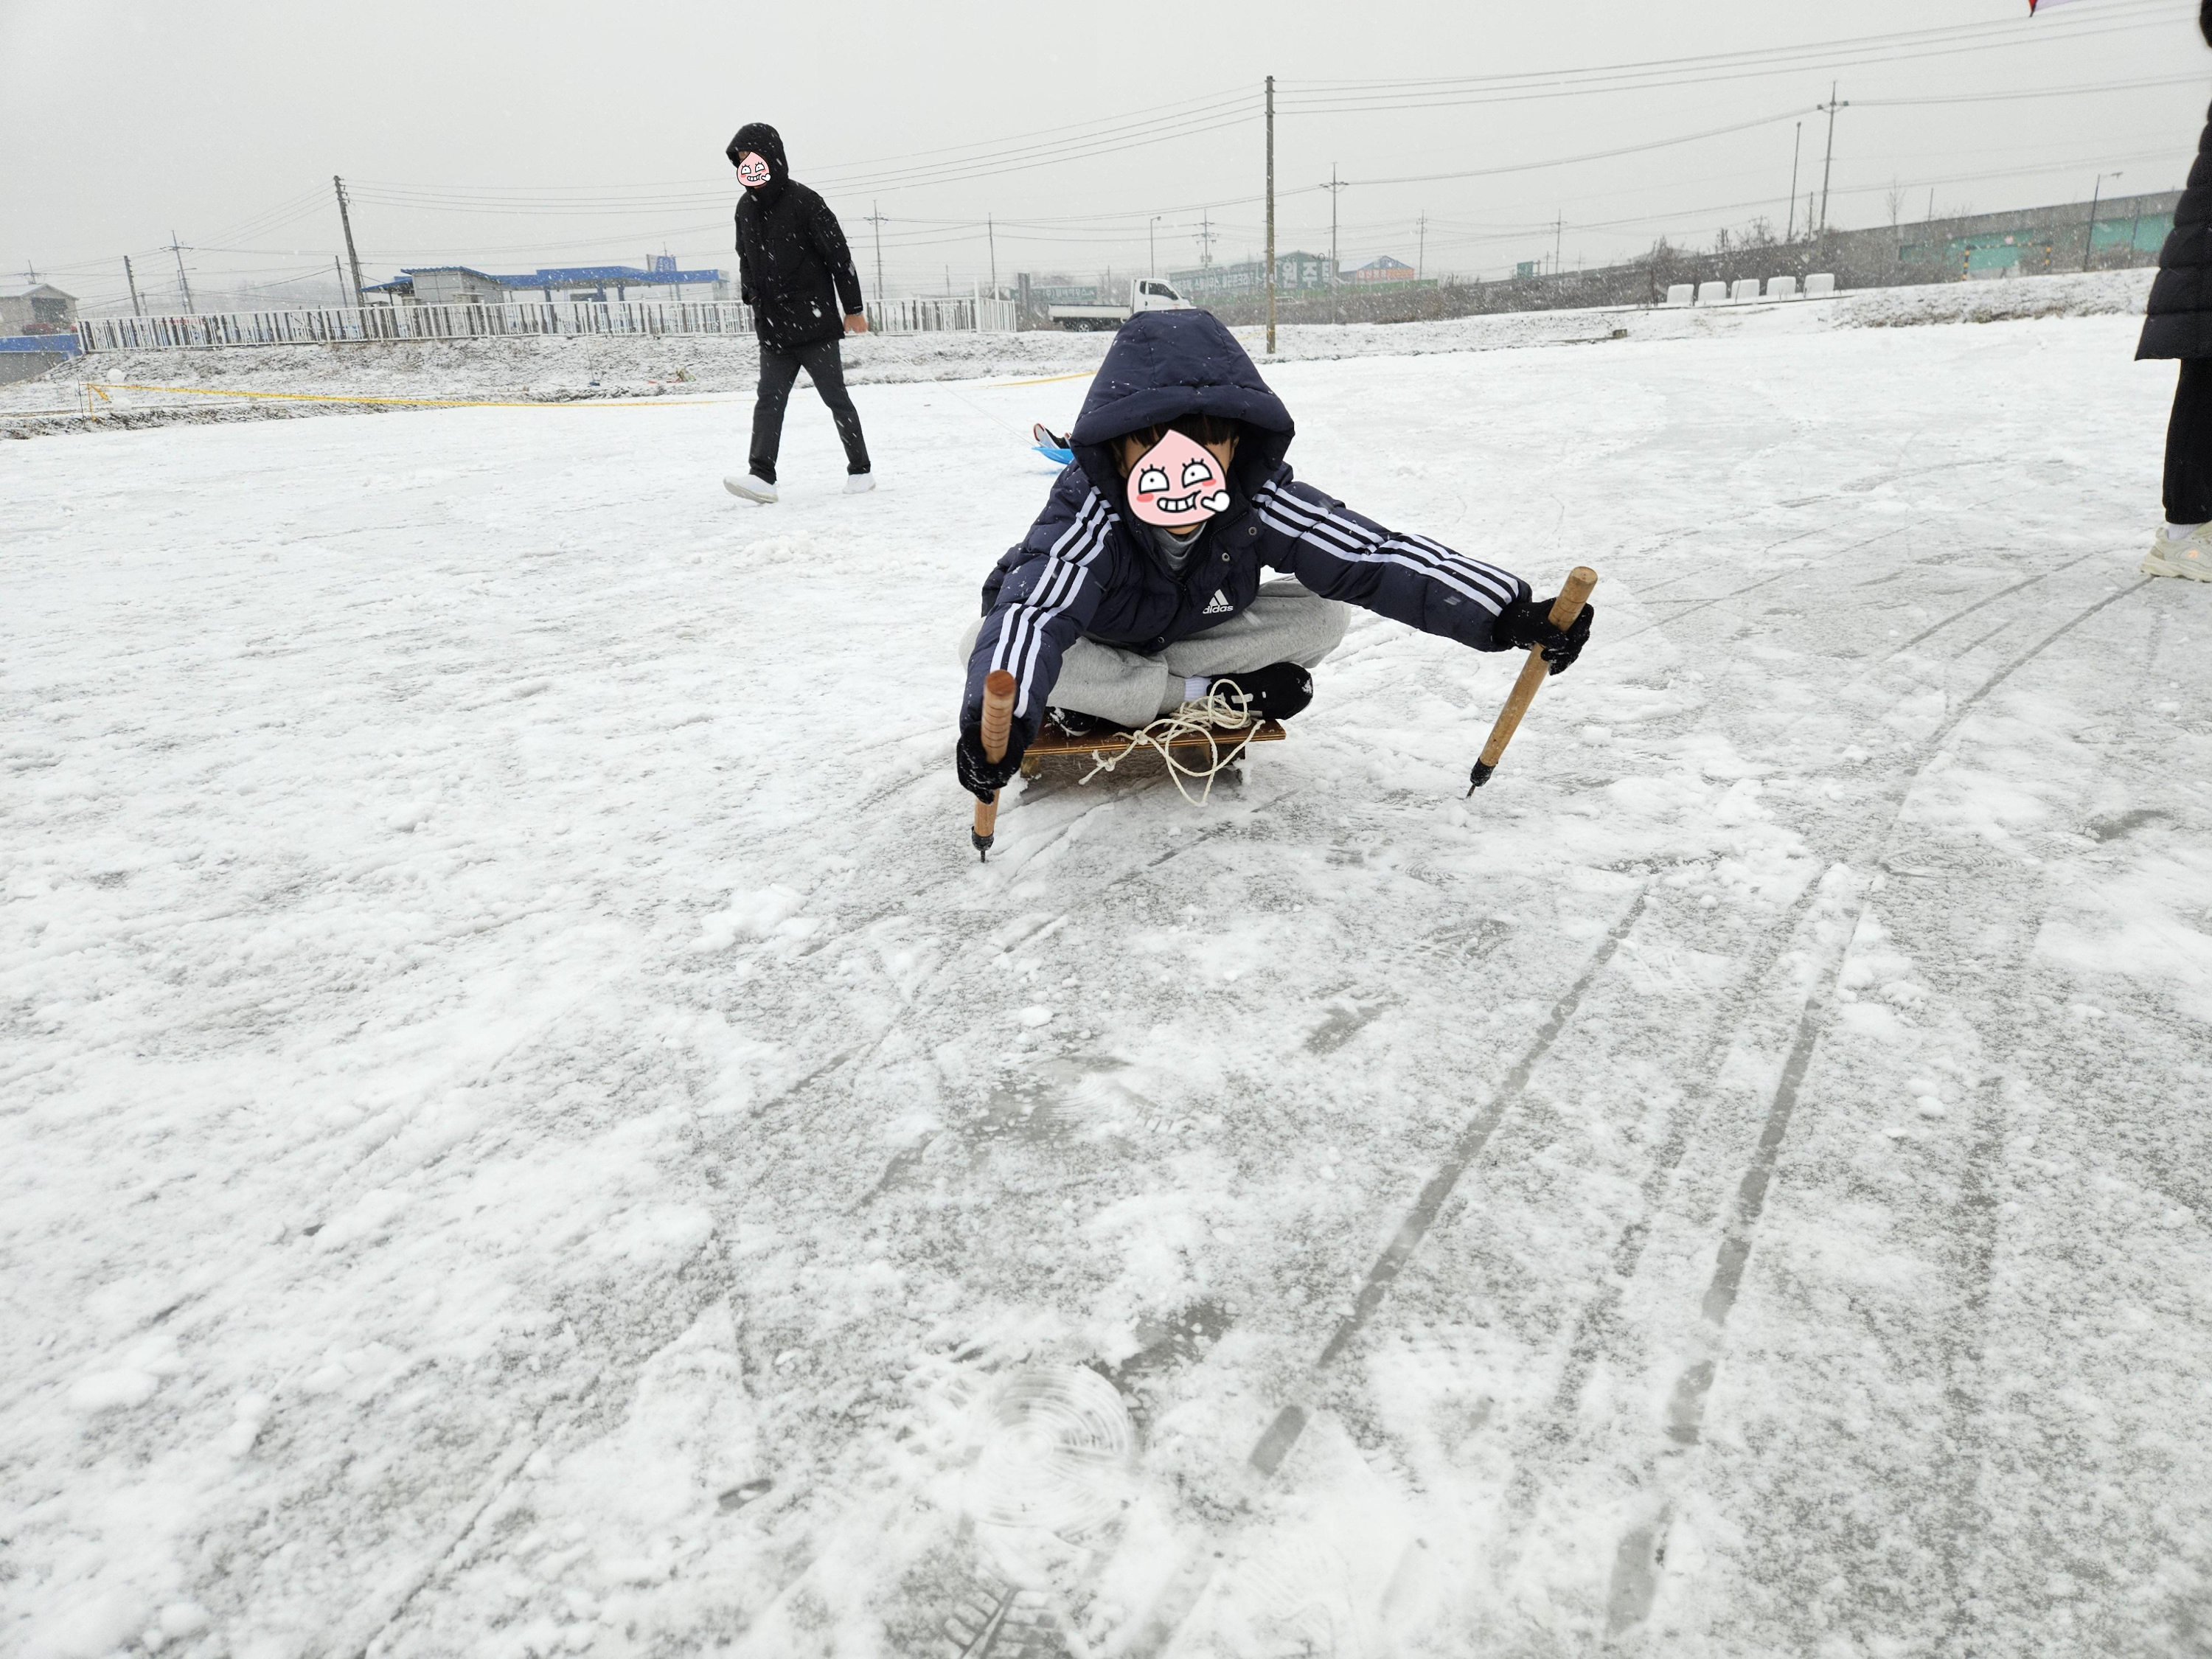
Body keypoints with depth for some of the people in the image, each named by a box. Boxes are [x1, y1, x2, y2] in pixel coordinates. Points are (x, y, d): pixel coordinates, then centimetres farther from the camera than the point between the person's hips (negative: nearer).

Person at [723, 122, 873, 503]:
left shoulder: (803, 201, -10)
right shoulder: (746, 208, 9)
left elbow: (839, 256, -8)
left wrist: (853, 309, -6)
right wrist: (749, 290, 10)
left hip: (815, 324, -6)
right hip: (772, 328, 6)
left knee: (836, 397, 3)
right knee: (769, 400, -5)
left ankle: (860, 469, 14)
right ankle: (762, 475, -11)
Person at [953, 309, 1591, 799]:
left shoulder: (1259, 503, -28)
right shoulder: (1089, 515, -38)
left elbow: (1374, 558, -35)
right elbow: (1031, 609, -54)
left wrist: (1505, 613, -47)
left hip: (1188, 634, 3)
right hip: (1087, 641, -3)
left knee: (1323, 616, -17)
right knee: (980, 645, -36)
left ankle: (1111, 698, -14)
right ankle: (1212, 696, -22)